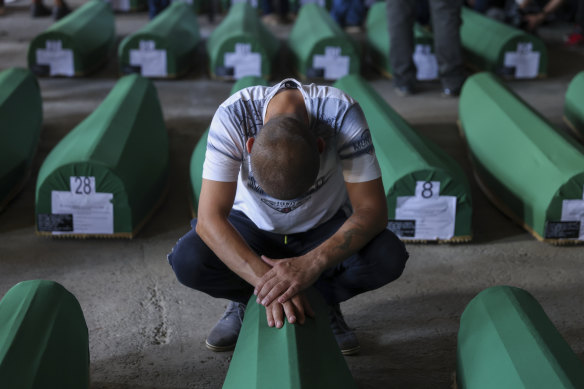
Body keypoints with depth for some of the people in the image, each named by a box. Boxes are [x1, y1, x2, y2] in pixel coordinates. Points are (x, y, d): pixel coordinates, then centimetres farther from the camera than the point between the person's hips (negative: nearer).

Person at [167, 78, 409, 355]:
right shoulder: (232, 116, -32)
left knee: (388, 258, -30)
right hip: (253, 226, 0)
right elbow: (209, 218, -34)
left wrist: (312, 264, -48)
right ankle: (246, 301, 4)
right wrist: (265, 280, -48)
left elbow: (372, 210, -32)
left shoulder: (341, 113, -32)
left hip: (325, 228, 0)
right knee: (187, 261, -29)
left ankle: (324, 299, 2)